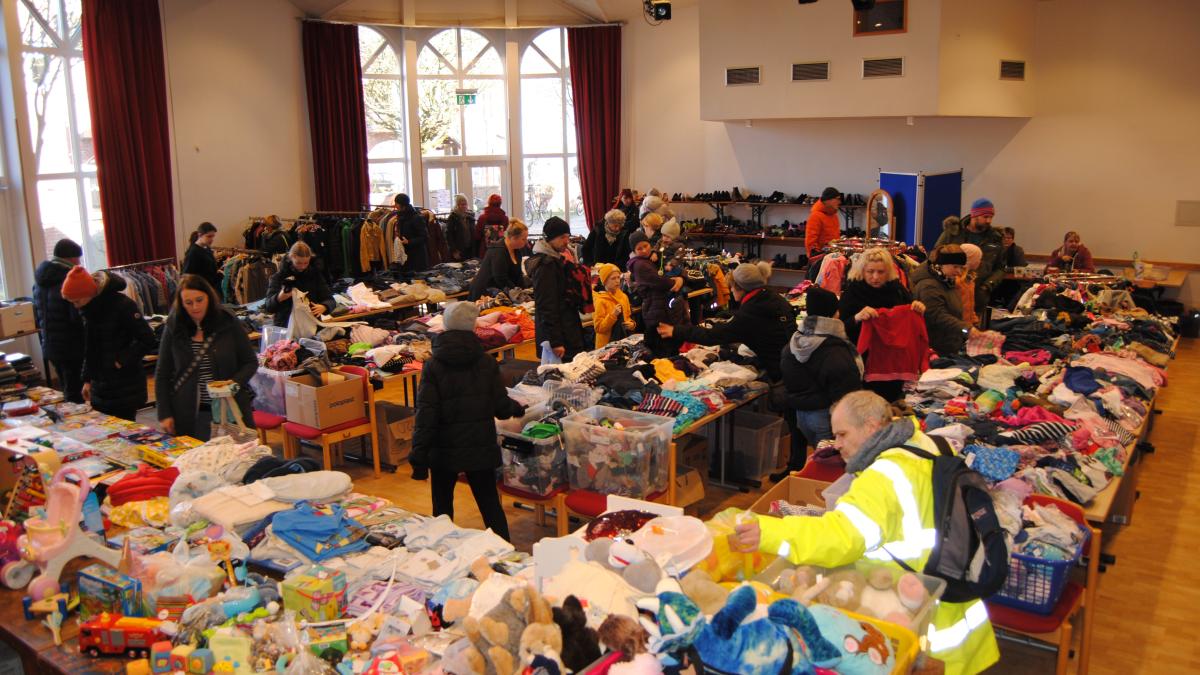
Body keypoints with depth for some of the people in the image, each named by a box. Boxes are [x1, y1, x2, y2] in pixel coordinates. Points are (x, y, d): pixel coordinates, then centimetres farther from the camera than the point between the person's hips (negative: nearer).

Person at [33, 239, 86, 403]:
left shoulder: (40, 281, 9)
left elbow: (38, 316, 17)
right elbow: (80, 317, -25)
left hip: (50, 347, 9)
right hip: (73, 347, -9)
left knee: (67, 392, 19)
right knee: (77, 395, -3)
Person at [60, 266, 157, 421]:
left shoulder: (122, 305, -14)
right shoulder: (88, 309, 8)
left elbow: (148, 340, -16)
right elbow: (89, 349, 15)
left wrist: (122, 361, -15)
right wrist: (87, 379, 10)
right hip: (100, 387, 7)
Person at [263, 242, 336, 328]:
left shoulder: (315, 274, 10)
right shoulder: (279, 277, 3)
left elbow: (330, 300, 8)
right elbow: (268, 308, -5)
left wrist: (323, 307, -16)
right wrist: (280, 298, -27)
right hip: (285, 326, -2)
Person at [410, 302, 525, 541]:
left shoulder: (433, 366, -9)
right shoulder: (487, 362, -5)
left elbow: (426, 416, -13)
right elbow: (501, 406, -1)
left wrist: (419, 458, -10)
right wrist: (517, 409, 23)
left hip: (445, 450, -1)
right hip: (481, 448, 1)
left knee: (442, 508, 15)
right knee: (490, 505, 11)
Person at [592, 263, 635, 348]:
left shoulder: (624, 296, 7)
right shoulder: (600, 301, -11)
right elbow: (598, 328, -15)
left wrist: (632, 324, 0)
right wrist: (613, 315, -24)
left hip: (625, 342, 6)